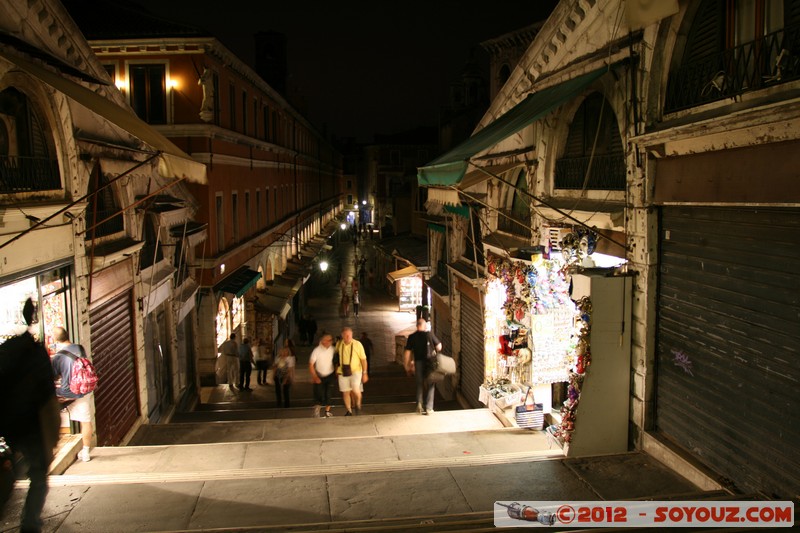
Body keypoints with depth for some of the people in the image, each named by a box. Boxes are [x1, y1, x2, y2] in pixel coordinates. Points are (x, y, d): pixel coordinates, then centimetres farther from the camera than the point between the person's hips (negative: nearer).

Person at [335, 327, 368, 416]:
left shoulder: (357, 344, -8)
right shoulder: (339, 344, 0)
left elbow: (363, 359, -3)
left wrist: (365, 373, -5)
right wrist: (336, 369, 19)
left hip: (355, 371, -3)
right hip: (343, 372, 3)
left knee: (355, 390, -19)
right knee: (345, 392, 6)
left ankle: (358, 404, 9)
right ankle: (349, 411, 23)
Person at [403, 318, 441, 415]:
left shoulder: (411, 337, -2)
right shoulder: (429, 335, -8)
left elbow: (407, 353, -2)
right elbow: (439, 347, -4)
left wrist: (407, 366, 8)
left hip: (418, 364, 2)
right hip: (430, 363, -2)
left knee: (419, 385, 20)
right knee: (430, 386, 11)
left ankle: (419, 404, 4)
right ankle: (429, 408, 8)